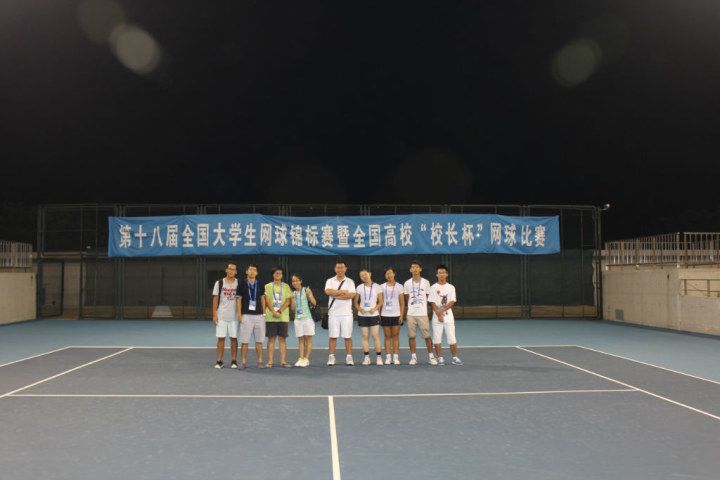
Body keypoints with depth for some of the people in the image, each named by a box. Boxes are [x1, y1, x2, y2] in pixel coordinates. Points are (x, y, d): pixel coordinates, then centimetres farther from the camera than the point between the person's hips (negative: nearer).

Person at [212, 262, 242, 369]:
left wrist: (241, 314, 0)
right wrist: (214, 315, -2)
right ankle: (219, 361, 9)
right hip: (221, 316, 0)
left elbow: (240, 299, 7)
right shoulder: (219, 283, 3)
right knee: (221, 338, 1)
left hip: (234, 316, 0)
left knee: (234, 338, 3)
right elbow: (215, 299, 4)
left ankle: (234, 361, 11)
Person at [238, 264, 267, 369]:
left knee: (259, 341, 4)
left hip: (259, 316, 2)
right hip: (246, 316, -2)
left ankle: (260, 361, 10)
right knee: (244, 341, -2)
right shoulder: (242, 285, 3)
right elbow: (239, 301, 3)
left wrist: (264, 314, 7)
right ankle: (243, 361, 6)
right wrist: (240, 315, -4)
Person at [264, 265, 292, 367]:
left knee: (283, 339, 2)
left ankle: (283, 361, 7)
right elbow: (267, 301, -1)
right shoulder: (268, 286, 6)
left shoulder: (286, 286, 9)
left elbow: (287, 302, 2)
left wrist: (279, 311, -12)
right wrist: (274, 312, -15)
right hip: (271, 317, -1)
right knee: (271, 339, 0)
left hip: (283, 316, 1)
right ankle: (270, 361, 4)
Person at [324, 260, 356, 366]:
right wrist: (343, 292, -9)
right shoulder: (330, 281, 9)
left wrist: (336, 295, -10)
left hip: (347, 313, 0)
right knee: (333, 336, 1)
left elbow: (352, 295, -9)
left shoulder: (350, 281, 7)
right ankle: (331, 357, 7)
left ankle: (349, 357, 8)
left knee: (348, 336, 1)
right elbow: (328, 291, -11)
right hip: (333, 312, 0)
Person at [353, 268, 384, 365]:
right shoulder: (359, 288, 6)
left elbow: (381, 301, 4)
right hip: (362, 315, 2)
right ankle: (366, 358, 9)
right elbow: (356, 302, 10)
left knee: (376, 336, -5)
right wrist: (360, 309, -8)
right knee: (365, 337, 3)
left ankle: (378, 357, 2)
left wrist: (375, 309, -12)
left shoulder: (377, 287, 2)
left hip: (374, 315, -2)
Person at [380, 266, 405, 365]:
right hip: (385, 315, 1)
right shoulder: (382, 287, 9)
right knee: (387, 336, 2)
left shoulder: (399, 286, 6)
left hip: (396, 315, -1)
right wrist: (378, 315, 2)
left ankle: (396, 357, 3)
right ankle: (388, 357, 5)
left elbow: (402, 303, 4)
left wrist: (401, 315, -5)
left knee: (395, 336, 0)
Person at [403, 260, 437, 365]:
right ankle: (413, 357, 11)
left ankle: (431, 356, 10)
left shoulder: (426, 282, 4)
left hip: (423, 313, -1)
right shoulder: (407, 283, 7)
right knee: (411, 336, 2)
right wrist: (412, 303, 6)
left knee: (427, 336, -1)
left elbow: (427, 297, 11)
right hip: (411, 313, 1)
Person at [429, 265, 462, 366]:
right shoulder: (433, 288, 4)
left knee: (452, 339, -2)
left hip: (449, 317, 0)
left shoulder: (451, 287, 7)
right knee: (437, 339, -1)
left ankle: (455, 358, 10)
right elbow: (433, 303, -2)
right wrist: (438, 315, -12)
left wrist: (442, 310, -13)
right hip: (436, 318, 0)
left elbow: (452, 302, -1)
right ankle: (440, 358, 10)